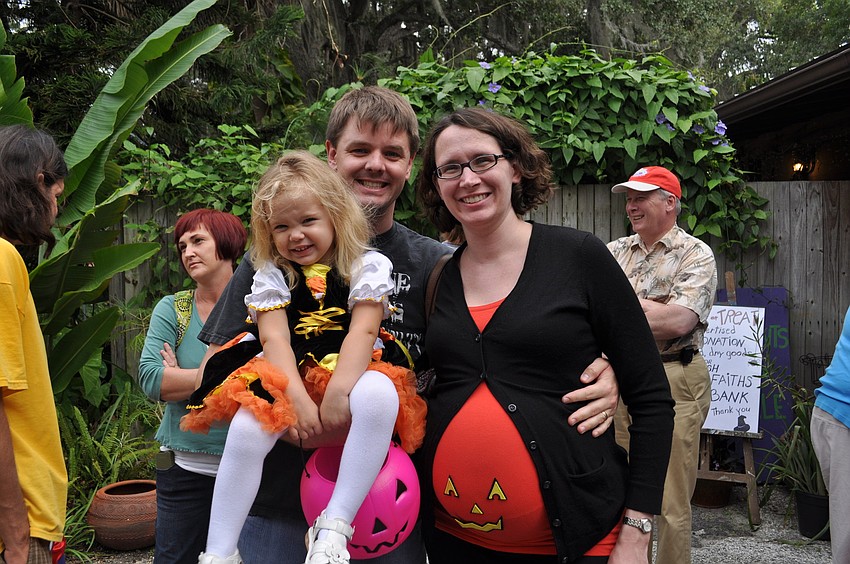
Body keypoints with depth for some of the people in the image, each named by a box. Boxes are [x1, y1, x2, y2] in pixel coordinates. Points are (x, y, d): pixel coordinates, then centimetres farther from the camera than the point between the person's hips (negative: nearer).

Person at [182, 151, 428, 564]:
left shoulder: (368, 266, 3)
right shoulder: (272, 275, 8)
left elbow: (362, 331, -9)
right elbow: (275, 339, -4)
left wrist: (337, 393, -23)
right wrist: (298, 399, -20)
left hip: (349, 374, -1)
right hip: (288, 378, 2)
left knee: (379, 395, -35)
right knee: (246, 429, -28)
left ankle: (334, 528, -29)